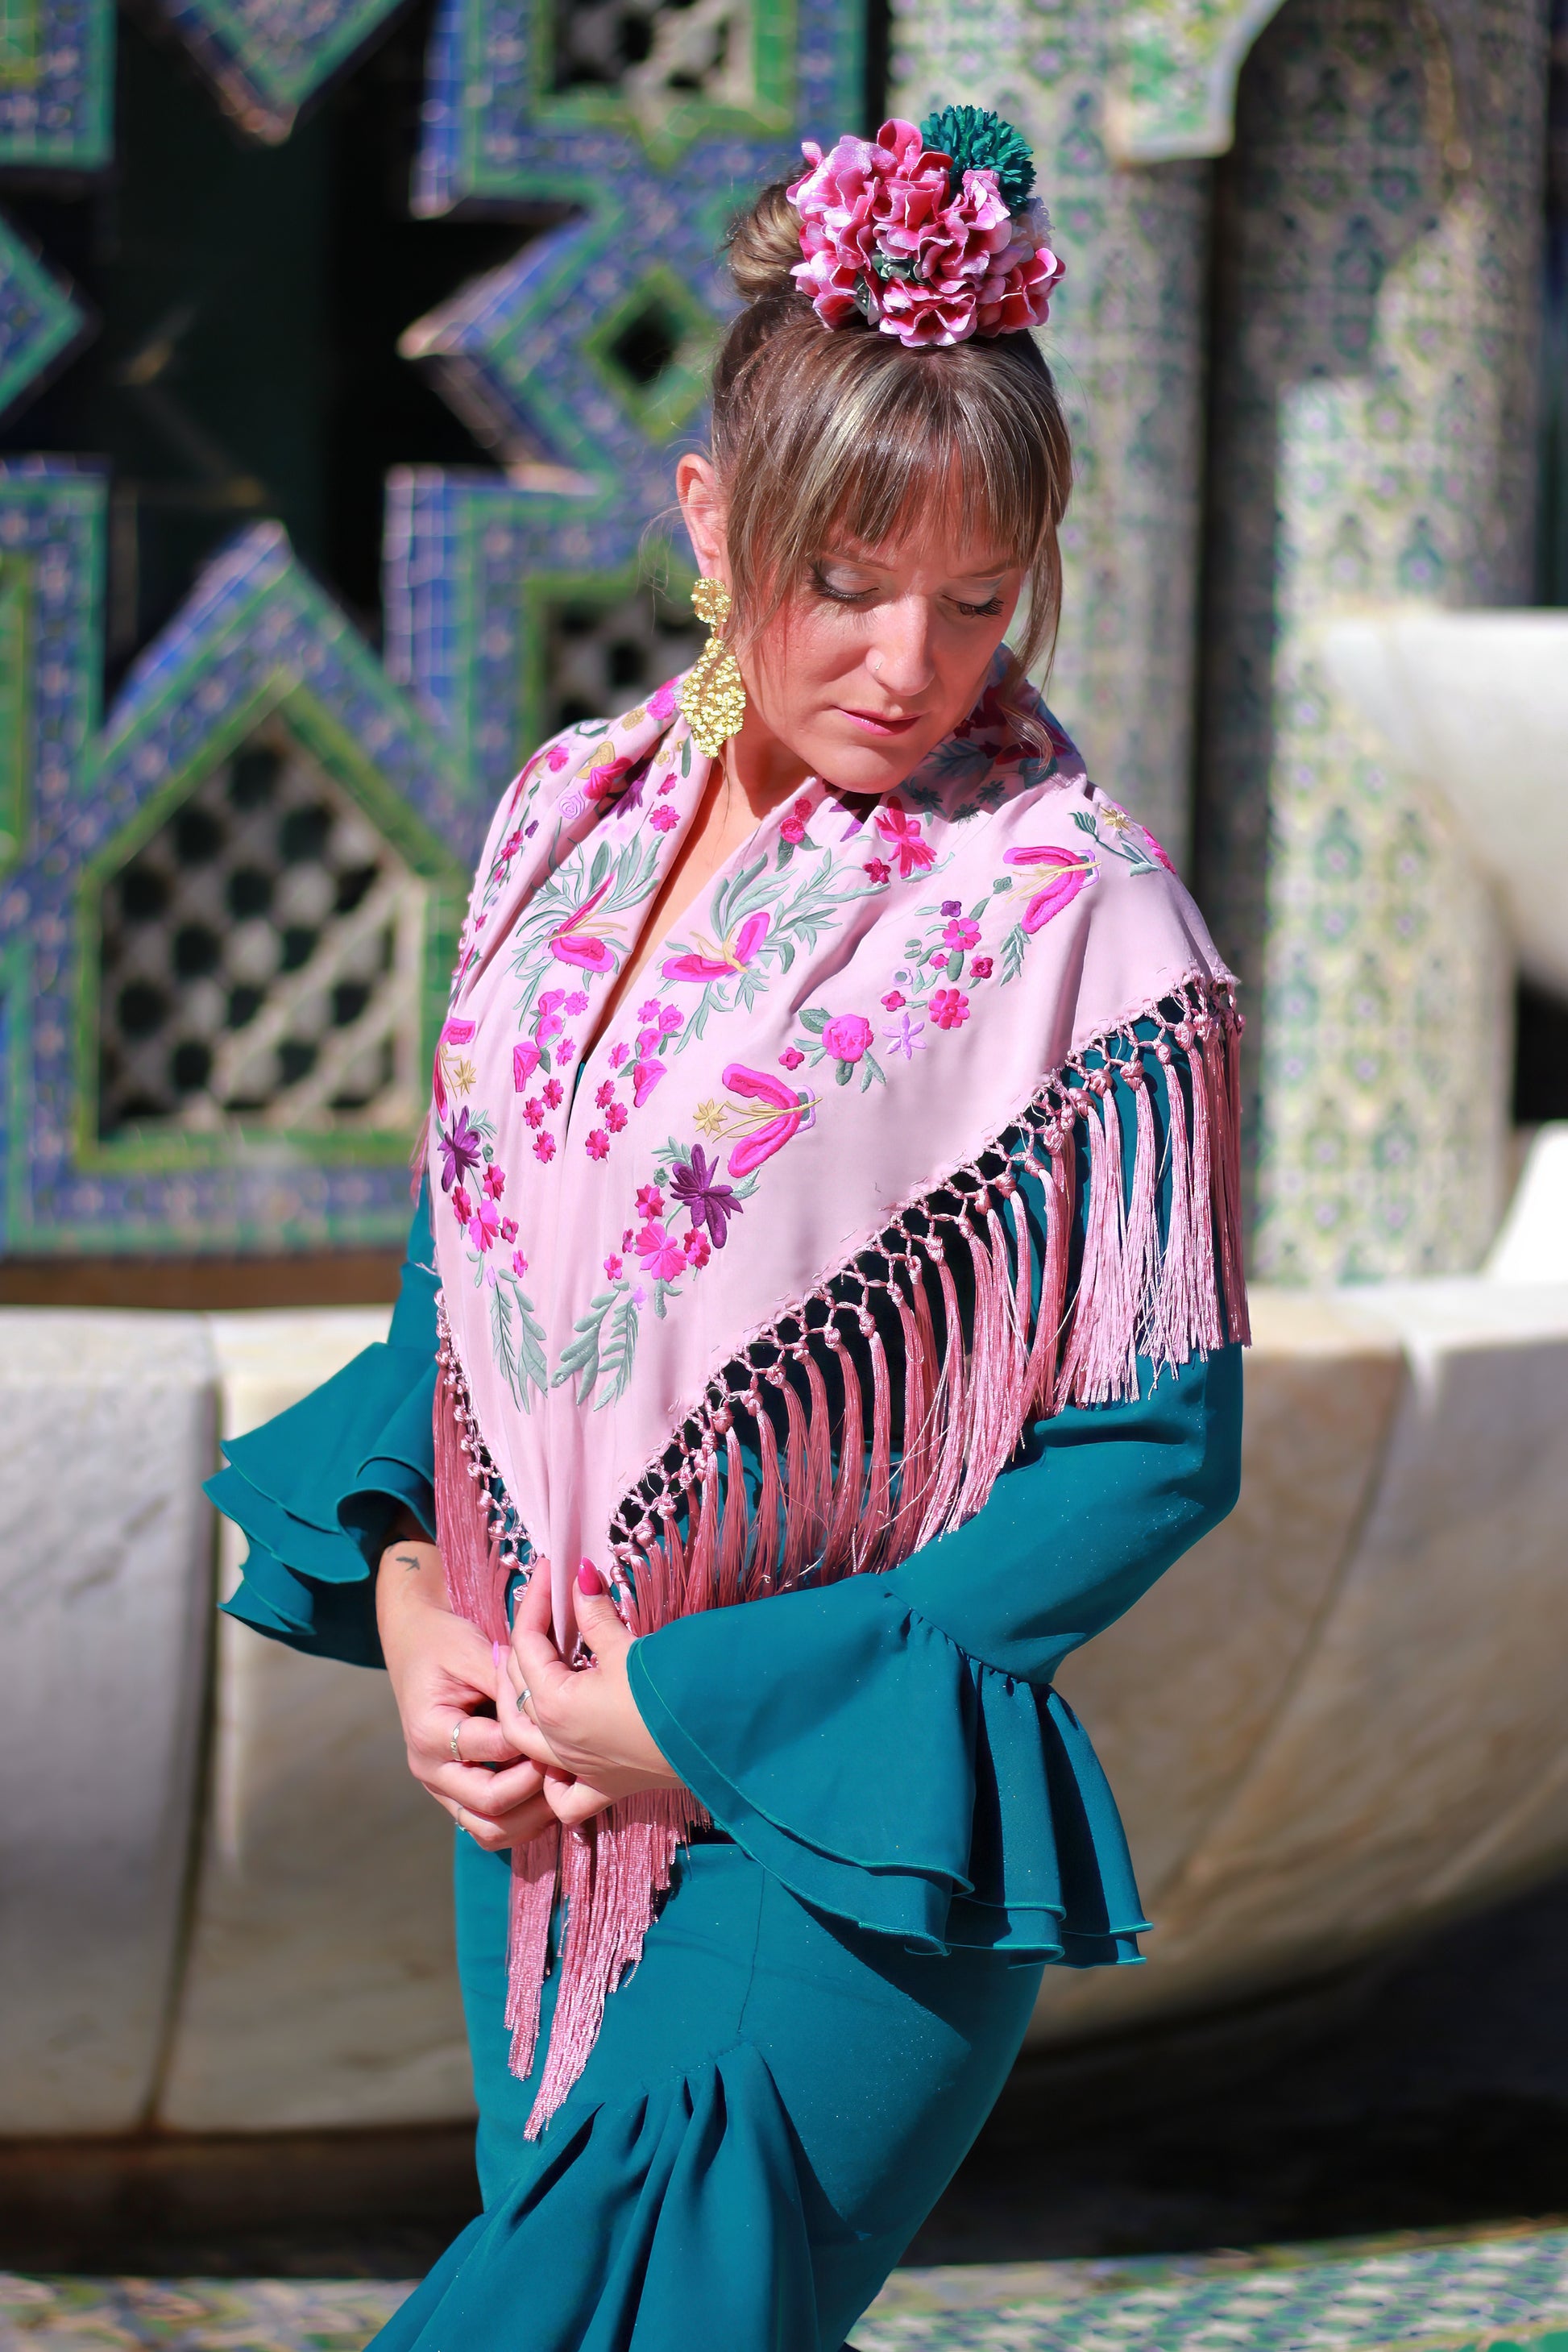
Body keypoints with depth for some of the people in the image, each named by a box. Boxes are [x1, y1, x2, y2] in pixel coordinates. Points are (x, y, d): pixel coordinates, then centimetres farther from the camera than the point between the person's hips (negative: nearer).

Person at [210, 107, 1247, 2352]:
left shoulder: (1076, 918, -13)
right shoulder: (573, 820, 4)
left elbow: (1155, 1445, -11)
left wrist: (719, 1706, -14)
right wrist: (410, 1601, -3)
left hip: (852, 1841, -6)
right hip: (535, 1772, 6)